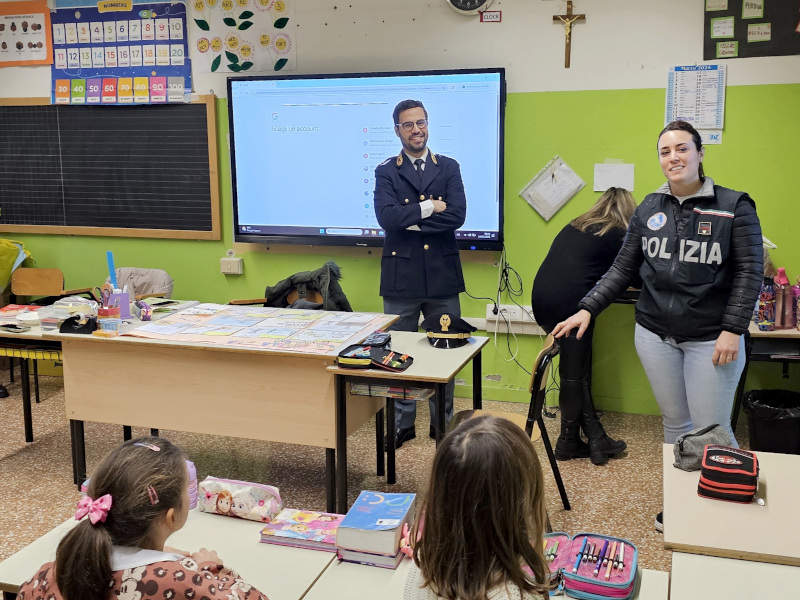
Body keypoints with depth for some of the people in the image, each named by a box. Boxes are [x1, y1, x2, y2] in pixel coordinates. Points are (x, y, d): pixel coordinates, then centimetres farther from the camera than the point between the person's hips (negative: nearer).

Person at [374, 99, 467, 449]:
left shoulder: (449, 168, 7)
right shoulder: (386, 172, 4)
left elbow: (457, 216, -10)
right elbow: (387, 217, -14)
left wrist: (409, 219, -12)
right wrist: (429, 207, -13)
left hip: (442, 274, 1)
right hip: (402, 275, -1)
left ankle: (443, 422, 23)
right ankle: (402, 423, 21)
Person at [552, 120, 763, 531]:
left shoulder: (734, 206, -5)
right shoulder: (648, 209, 6)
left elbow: (749, 272, -7)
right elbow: (623, 268, 8)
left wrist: (733, 330, -14)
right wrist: (587, 310, -1)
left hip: (711, 339, -4)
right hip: (655, 335, 4)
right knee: (675, 424, 14)